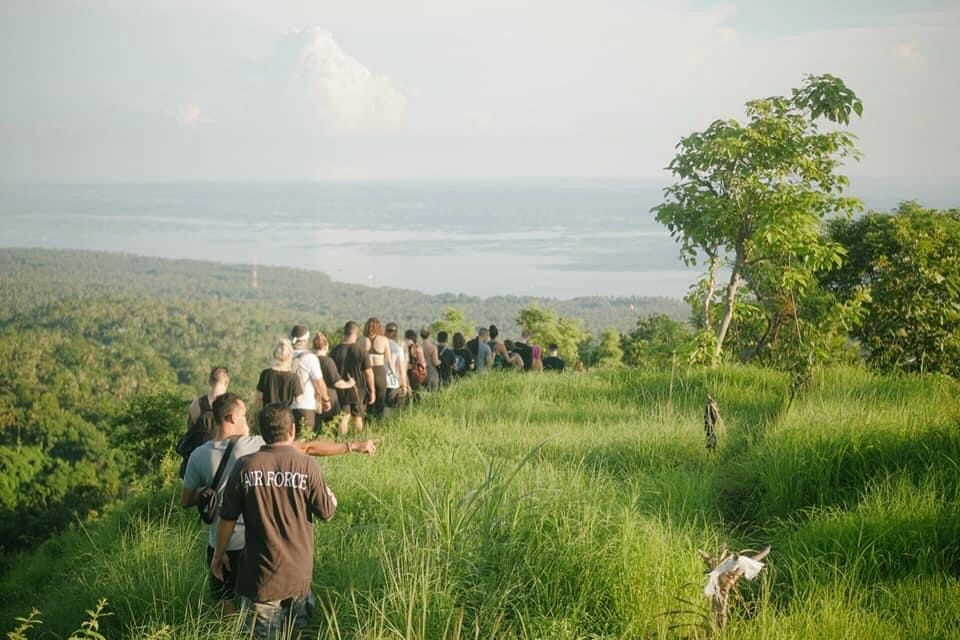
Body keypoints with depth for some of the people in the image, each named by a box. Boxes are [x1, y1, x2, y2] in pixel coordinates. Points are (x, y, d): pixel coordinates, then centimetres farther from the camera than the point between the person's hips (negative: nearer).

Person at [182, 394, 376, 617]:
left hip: (221, 545, 1)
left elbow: (186, 501, 3)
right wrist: (352, 446, -6)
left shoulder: (199, 456, -7)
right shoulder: (257, 446, -14)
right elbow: (309, 448, -12)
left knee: (225, 602, 17)